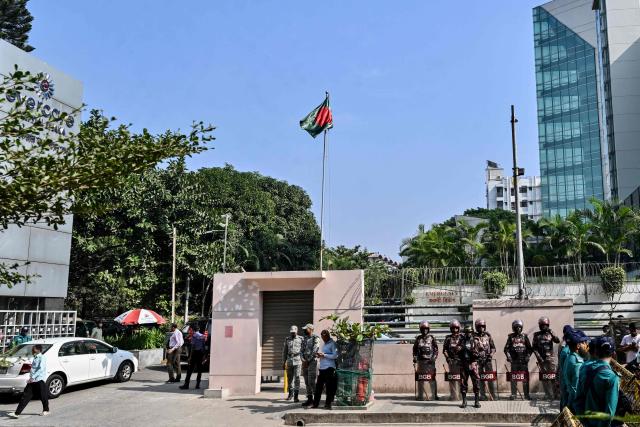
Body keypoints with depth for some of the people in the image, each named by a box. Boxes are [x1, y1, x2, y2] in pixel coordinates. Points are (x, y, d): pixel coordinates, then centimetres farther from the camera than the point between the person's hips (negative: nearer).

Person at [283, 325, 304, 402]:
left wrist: (303, 361, -9)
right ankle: (290, 393, 27)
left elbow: (303, 351, -2)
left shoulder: (301, 339, 1)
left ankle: (296, 396, -6)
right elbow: (284, 351, 14)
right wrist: (284, 362, 11)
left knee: (297, 378, -8)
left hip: (298, 361, -3)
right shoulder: (287, 340, 10)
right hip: (289, 361, 3)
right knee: (290, 378, 10)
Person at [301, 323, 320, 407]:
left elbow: (314, 351, -13)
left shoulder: (316, 338, -6)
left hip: (313, 361, -7)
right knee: (307, 382, 7)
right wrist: (303, 360, -2)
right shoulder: (305, 338, 16)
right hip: (305, 362, 7)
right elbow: (302, 350, 14)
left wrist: (308, 360, -13)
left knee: (312, 382, -10)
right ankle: (309, 399, 13)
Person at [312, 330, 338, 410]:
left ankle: (328, 403, 4)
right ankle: (315, 403, 12)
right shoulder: (324, 344, 20)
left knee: (329, 387, -3)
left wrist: (324, 355, -14)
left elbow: (335, 355, -13)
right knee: (318, 386, 6)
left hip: (329, 368, -8)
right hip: (322, 368, 8)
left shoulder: (332, 344, -5)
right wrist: (320, 355, 10)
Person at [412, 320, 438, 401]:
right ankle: (421, 395, 9)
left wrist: (433, 358, -8)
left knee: (432, 378, -2)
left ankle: (434, 395, 6)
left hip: (430, 361, -2)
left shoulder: (432, 338, 4)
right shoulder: (418, 338, 10)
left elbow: (436, 349, 2)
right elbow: (415, 350, 13)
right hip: (421, 361, 2)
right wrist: (415, 360, 5)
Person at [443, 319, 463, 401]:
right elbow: (444, 349, 10)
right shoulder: (448, 338, 11)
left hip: (460, 361, -2)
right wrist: (447, 358, -2)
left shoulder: (461, 337, 5)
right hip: (451, 360, 2)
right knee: (452, 378, 2)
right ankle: (453, 395, 8)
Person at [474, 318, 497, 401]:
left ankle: (494, 395, 2)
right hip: (478, 359, 0)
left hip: (488, 359, 0)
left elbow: (493, 347, 10)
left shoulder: (488, 335, 8)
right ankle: (483, 395, 11)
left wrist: (491, 354, -5)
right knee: (481, 378, 4)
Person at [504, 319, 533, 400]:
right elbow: (506, 348, 6)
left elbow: (529, 348, 10)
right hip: (514, 360, 0)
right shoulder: (511, 337, 8)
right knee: (513, 378, 1)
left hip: (524, 360, 0)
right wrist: (509, 356, -8)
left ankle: (526, 395, 7)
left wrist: (528, 356, -4)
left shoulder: (524, 336, 9)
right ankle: (513, 394, 8)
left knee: (525, 378, 0)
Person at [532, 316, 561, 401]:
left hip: (551, 357, 0)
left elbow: (557, 341, -9)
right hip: (542, 358, 0)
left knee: (553, 376, -3)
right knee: (545, 378, 0)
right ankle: (549, 395, 4)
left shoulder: (550, 334, 7)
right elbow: (534, 347, 3)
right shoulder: (536, 335, 7)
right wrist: (539, 357, -7)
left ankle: (555, 393, 6)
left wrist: (552, 333, -23)